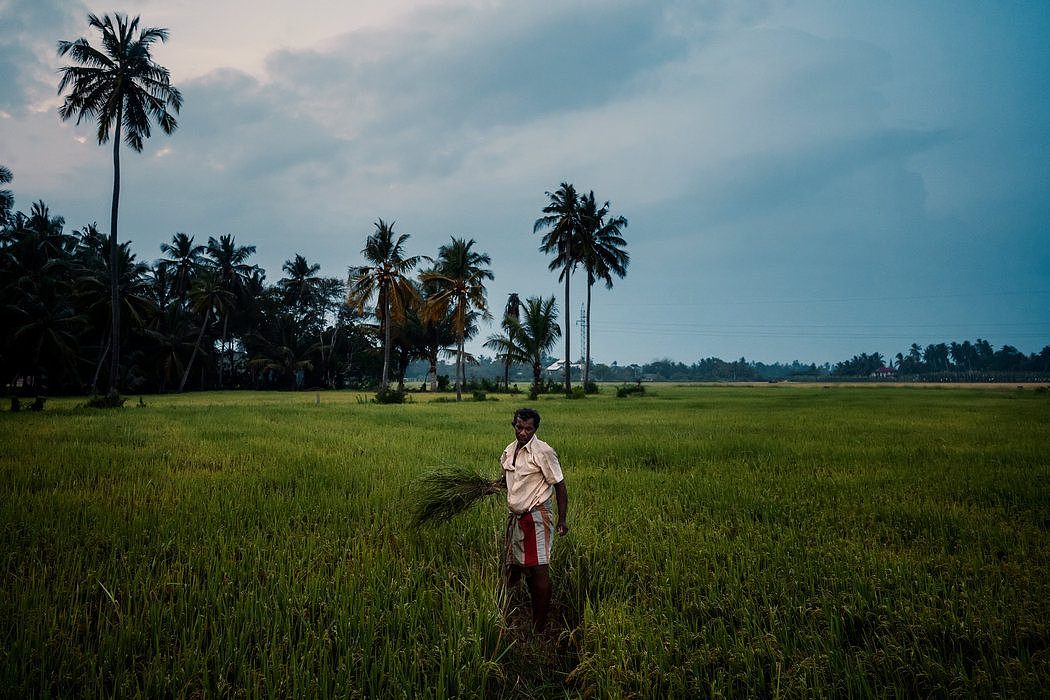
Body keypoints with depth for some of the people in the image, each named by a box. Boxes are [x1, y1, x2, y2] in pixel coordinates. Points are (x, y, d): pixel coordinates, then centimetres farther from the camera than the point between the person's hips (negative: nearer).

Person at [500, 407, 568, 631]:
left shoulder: (543, 452, -13)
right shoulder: (509, 451, 8)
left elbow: (559, 486, -10)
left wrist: (563, 519, -10)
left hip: (536, 516, -7)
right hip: (514, 516, 7)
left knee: (538, 570, -8)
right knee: (515, 567, 11)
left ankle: (540, 627, 1)